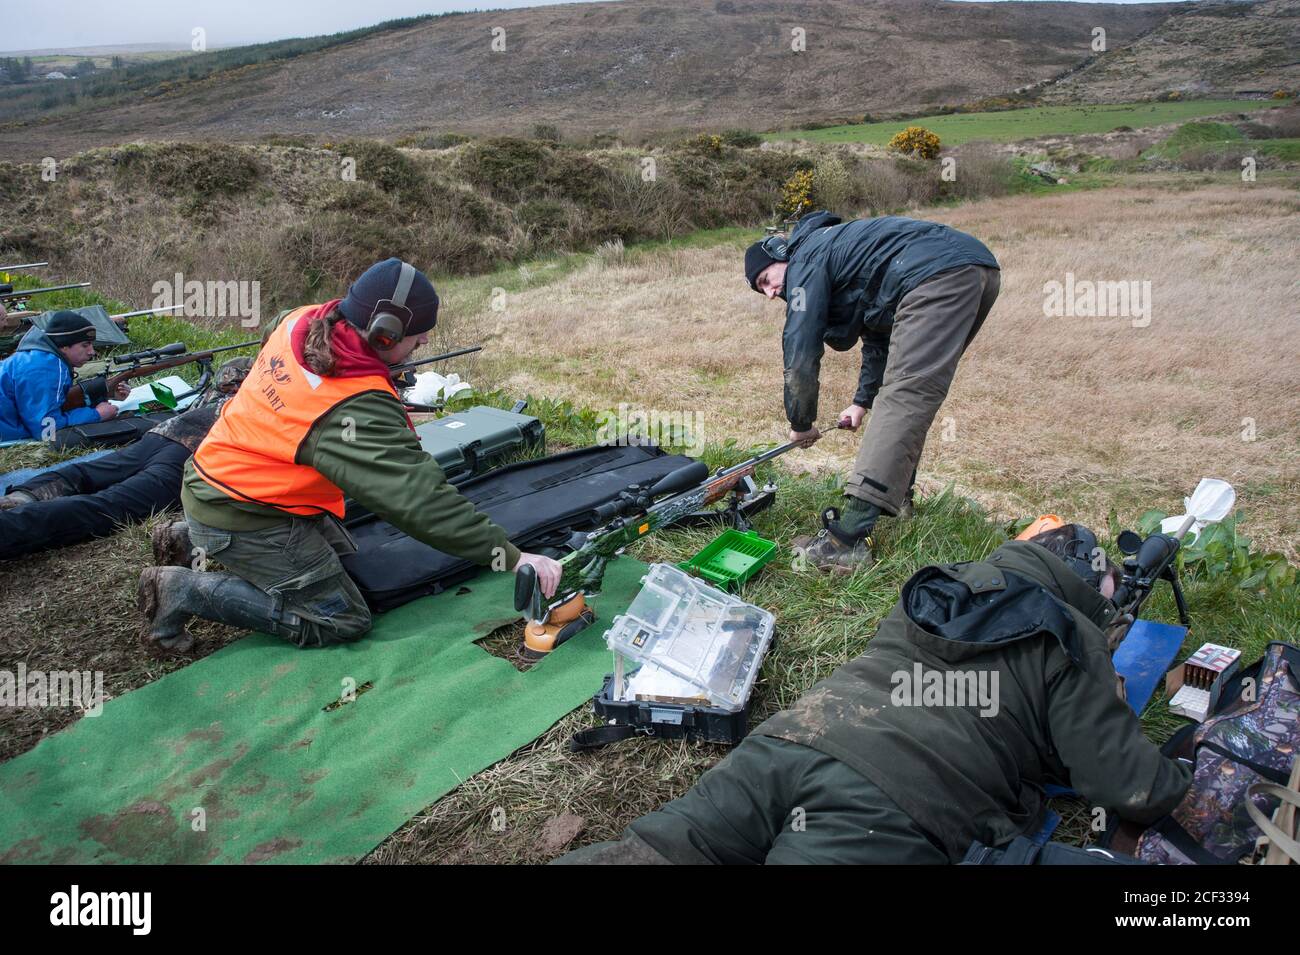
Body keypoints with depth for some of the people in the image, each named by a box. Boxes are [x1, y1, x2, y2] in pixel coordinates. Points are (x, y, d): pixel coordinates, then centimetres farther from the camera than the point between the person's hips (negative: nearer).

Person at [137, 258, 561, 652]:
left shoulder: (301, 320, -8)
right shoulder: (358, 408, -32)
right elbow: (421, 500, -33)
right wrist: (512, 556, -30)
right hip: (243, 518, -9)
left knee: (338, 552, 23)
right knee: (341, 620, -3)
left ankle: (195, 539, 23)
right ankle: (184, 591, -2)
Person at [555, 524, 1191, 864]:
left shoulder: (943, 582, 28)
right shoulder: (1072, 643, 11)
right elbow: (1133, 792, 11)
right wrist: (1191, 774, 34)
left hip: (793, 736, 6)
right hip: (885, 814, -6)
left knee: (654, 848, 0)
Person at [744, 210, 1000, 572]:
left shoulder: (806, 260, 5)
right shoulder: (840, 250, 33)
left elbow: (800, 353, 0)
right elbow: (879, 337, 38)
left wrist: (800, 423, 12)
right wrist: (863, 401, 35)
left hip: (940, 275, -10)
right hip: (980, 269, 10)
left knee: (903, 397, -18)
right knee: (912, 393, 22)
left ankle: (847, 540, -23)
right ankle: (897, 495, 32)